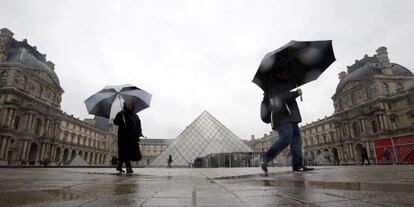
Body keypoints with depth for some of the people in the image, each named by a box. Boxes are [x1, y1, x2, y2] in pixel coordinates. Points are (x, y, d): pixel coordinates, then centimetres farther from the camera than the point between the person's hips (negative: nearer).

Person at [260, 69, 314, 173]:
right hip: (282, 118, -10)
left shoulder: (287, 85, 29)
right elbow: (280, 97, -18)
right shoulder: (274, 86, -2)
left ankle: (297, 165, 1)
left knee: (297, 139, 1)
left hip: (291, 118, 10)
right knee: (285, 139, -21)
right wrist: (296, 93, -12)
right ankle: (265, 157, -11)